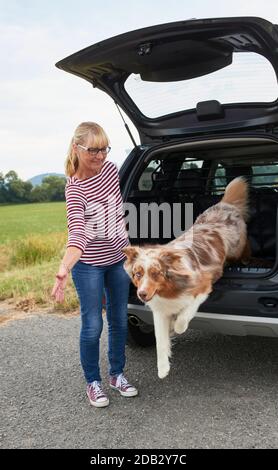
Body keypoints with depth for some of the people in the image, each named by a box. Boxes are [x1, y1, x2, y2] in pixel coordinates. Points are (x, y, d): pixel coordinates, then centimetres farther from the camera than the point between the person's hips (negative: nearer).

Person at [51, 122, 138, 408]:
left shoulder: (111, 169, -4)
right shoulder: (75, 189, -22)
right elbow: (77, 231, -36)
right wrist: (63, 270, -50)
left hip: (119, 258, 6)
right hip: (89, 265, -5)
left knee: (119, 321, 13)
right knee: (93, 326, 0)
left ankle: (117, 375, 31)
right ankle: (93, 383, 21)